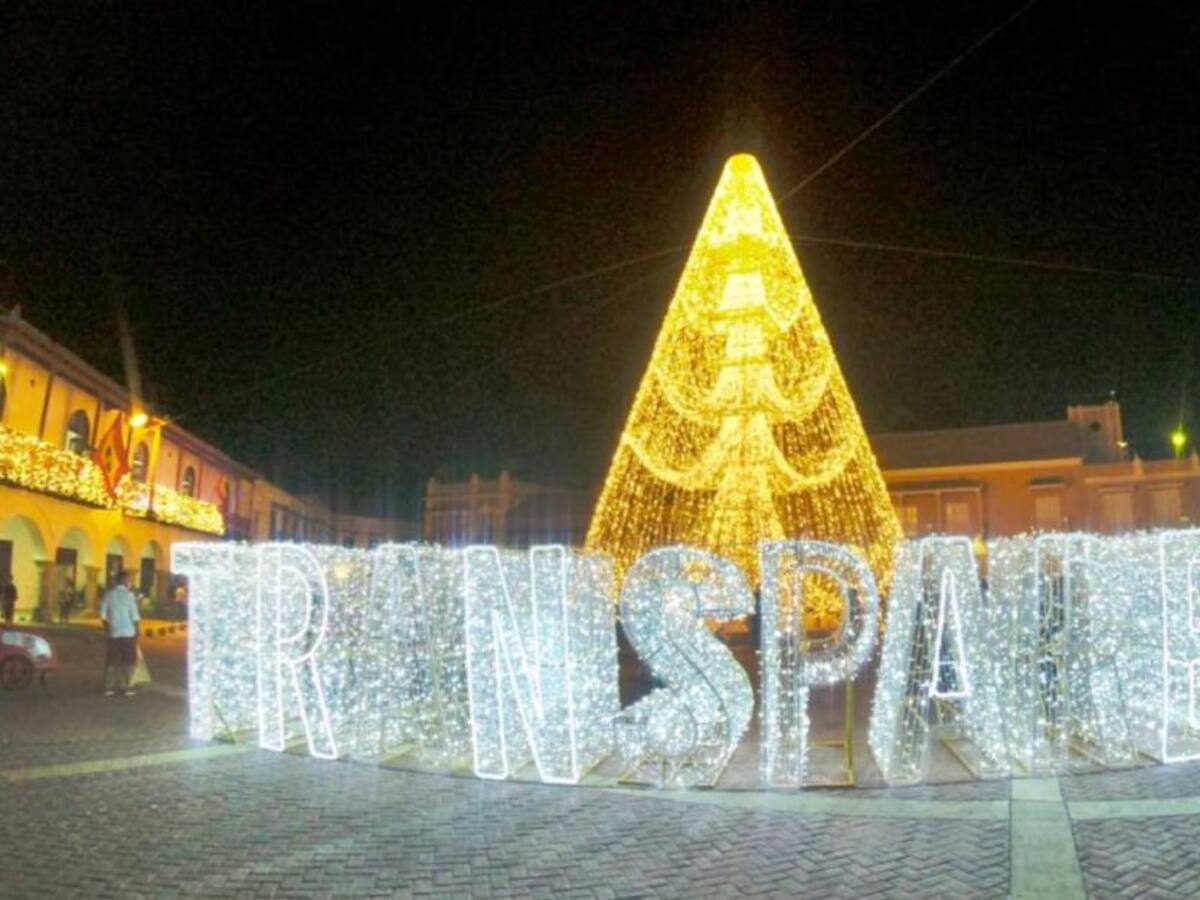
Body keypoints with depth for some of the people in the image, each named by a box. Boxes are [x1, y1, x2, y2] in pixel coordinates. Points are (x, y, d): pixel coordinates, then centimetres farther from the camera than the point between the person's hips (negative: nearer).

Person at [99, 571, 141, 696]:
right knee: (128, 661, 5)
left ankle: (109, 687, 11)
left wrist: (108, 627, 16)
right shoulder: (129, 594, -10)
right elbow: (135, 616, -11)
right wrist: (137, 630, 2)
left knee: (112, 661, 11)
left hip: (113, 632, 4)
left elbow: (103, 615, 3)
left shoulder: (108, 594, 1)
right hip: (128, 632, -4)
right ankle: (125, 687, 6)